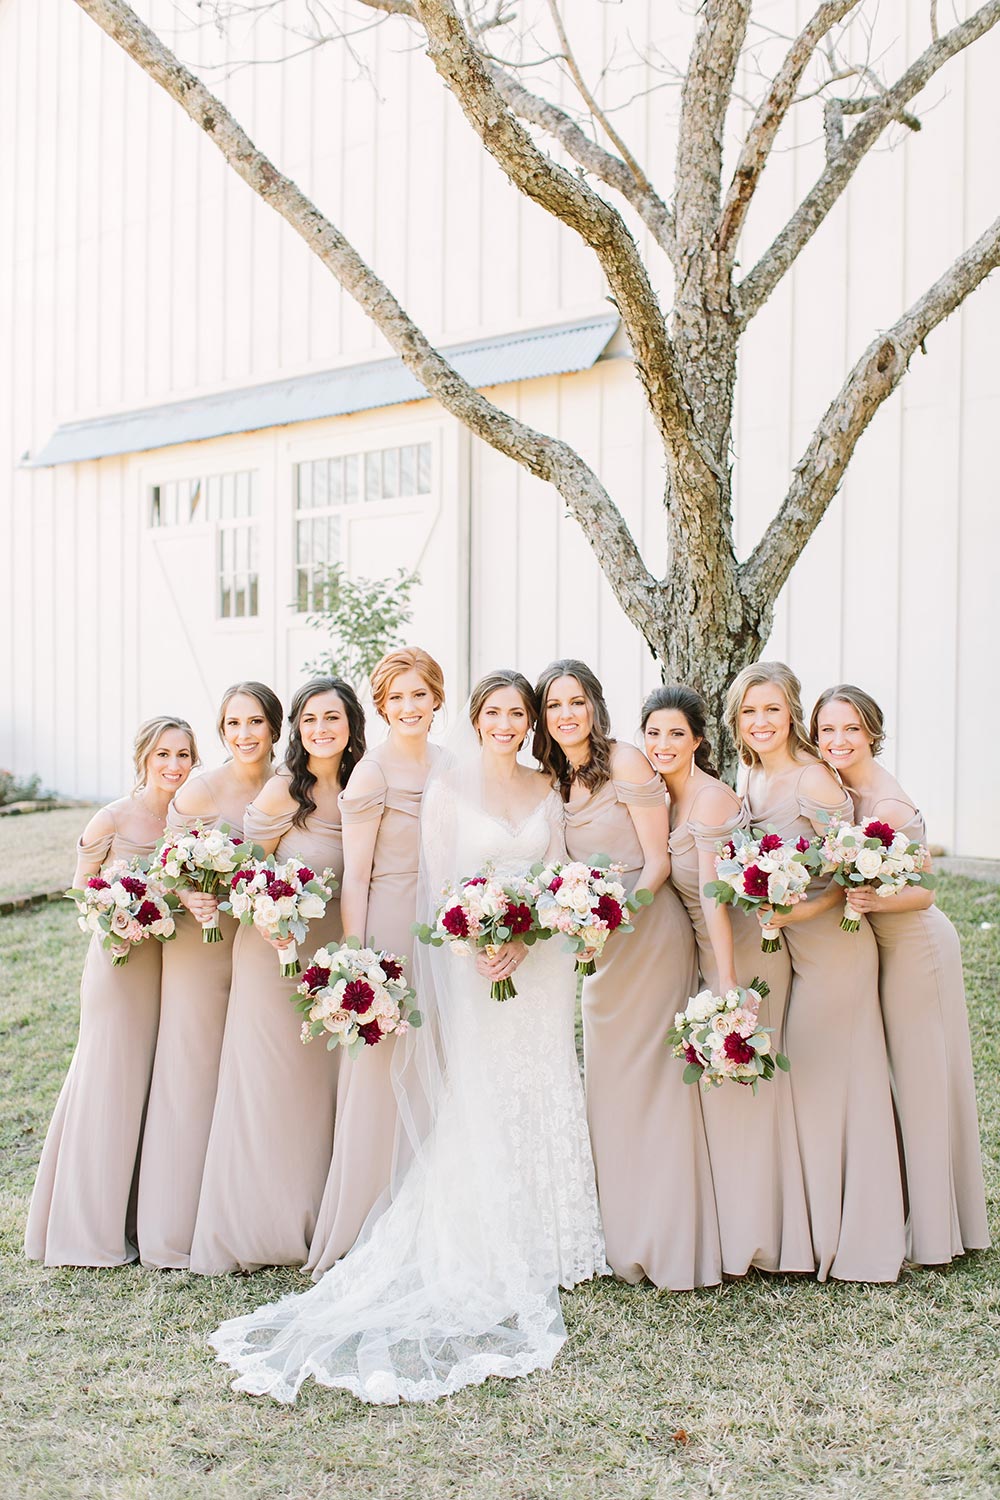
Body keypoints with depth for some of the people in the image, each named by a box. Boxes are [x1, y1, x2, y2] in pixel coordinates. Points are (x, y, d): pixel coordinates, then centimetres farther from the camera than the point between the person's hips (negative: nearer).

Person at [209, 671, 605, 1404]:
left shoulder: (546, 789, 9)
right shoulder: (449, 782, -2)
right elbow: (437, 879, -6)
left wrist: (523, 942, -11)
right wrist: (474, 945, -19)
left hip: (539, 965, 4)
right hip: (468, 962, -4)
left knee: (541, 1098, 7)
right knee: (473, 1106, -1)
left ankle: (541, 1245, 20)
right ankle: (484, 1255, 8)